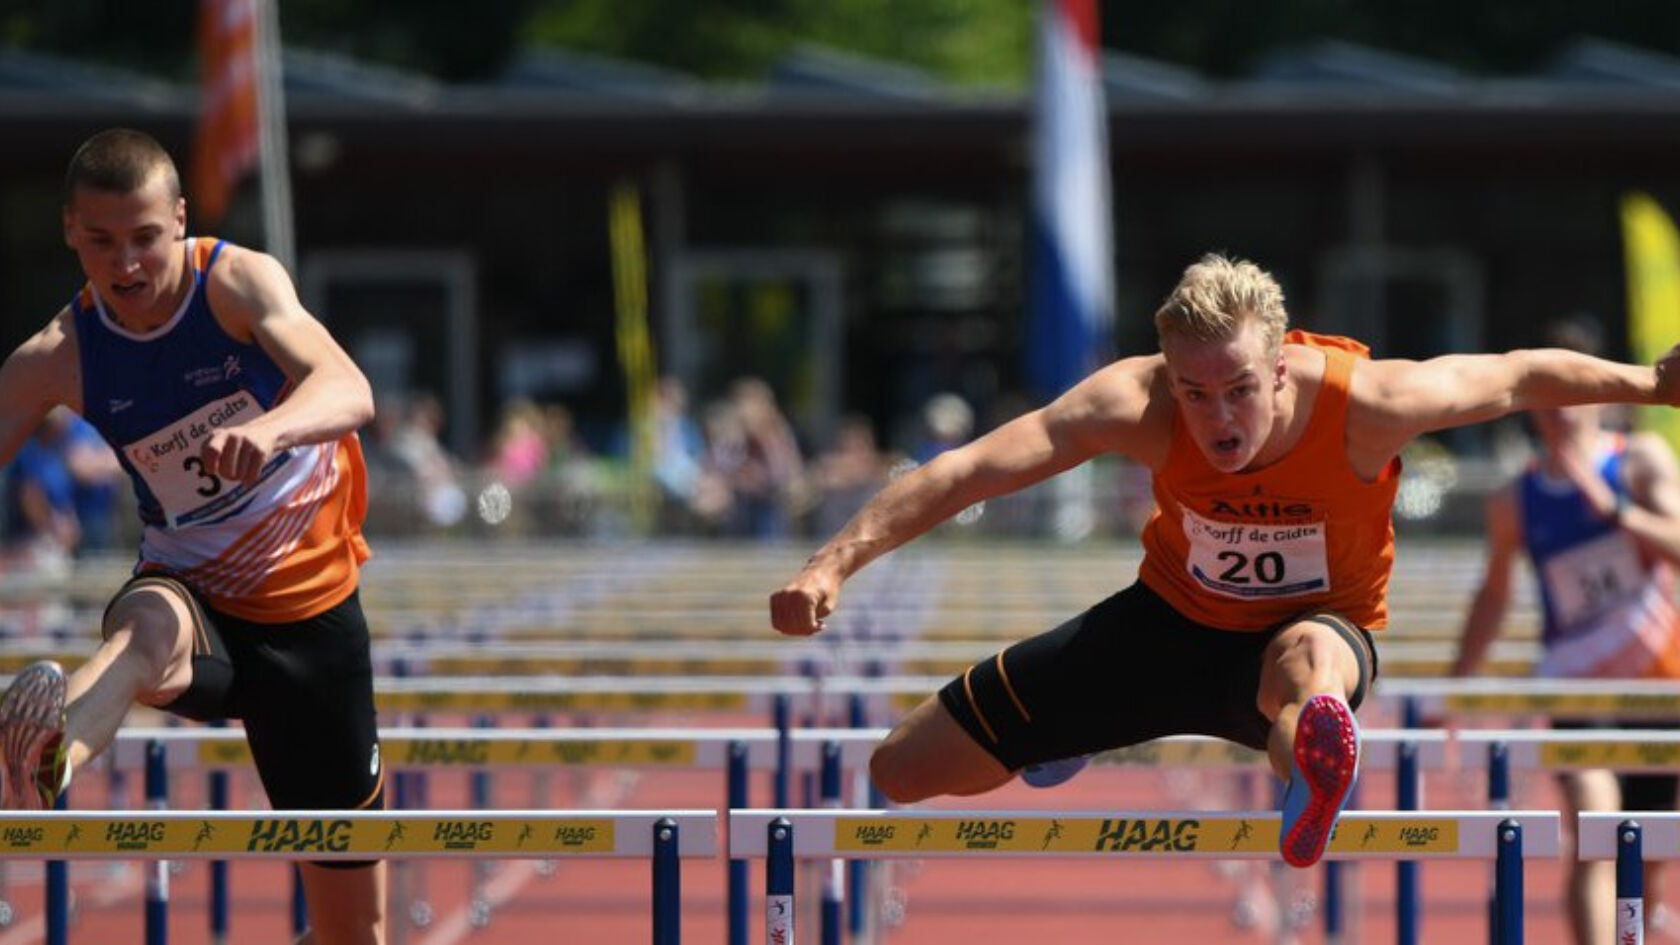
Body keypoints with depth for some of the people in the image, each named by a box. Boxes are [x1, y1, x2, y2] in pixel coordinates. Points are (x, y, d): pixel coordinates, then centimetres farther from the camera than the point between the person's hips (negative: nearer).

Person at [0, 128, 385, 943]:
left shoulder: (239, 282, -16)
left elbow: (349, 393, -33)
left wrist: (269, 428, -57)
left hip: (311, 607, 0)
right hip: (194, 601, 0)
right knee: (145, 630, -42)